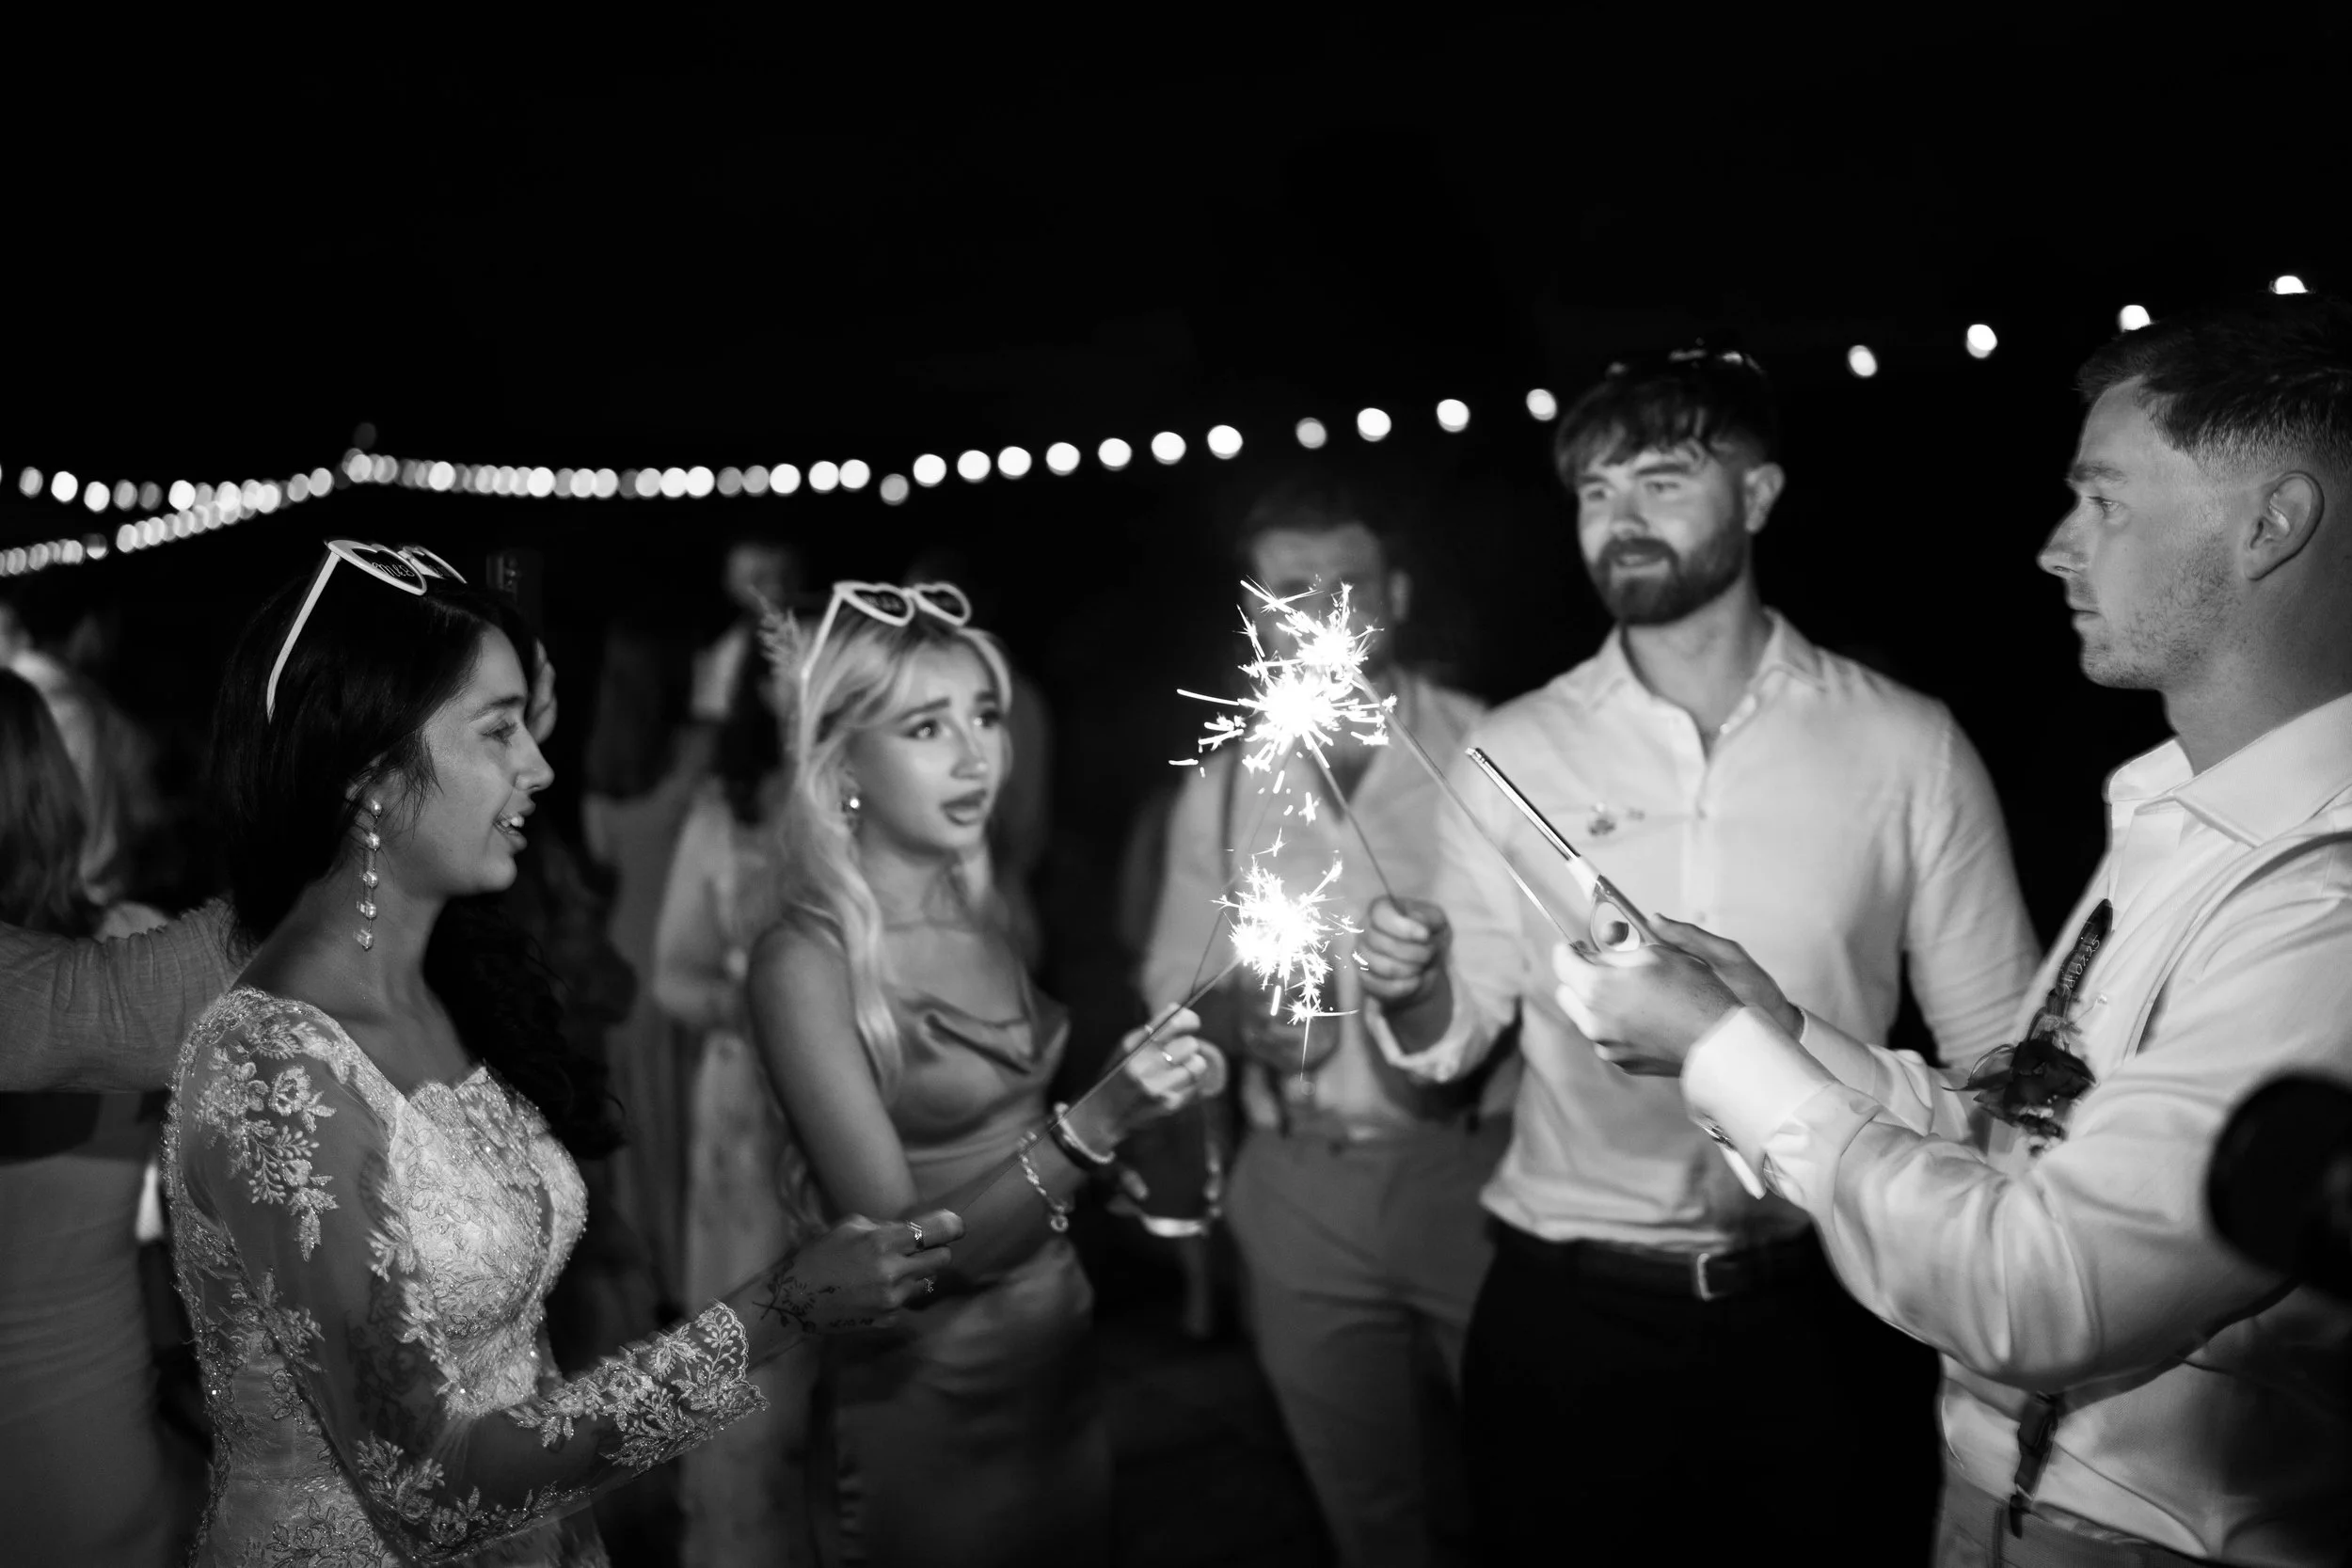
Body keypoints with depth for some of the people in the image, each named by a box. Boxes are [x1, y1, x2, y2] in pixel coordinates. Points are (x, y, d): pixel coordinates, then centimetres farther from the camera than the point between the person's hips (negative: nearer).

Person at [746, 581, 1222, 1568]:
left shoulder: (981, 918, 0)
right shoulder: (806, 960, -18)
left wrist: (1136, 1087, -5)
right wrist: (1093, 1126, -30)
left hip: (1062, 1375, 6)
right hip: (929, 1419, -6)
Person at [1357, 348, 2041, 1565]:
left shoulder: (1907, 745, -6)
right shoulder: (1510, 756, -3)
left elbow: (1998, 1049, -1)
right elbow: (1458, 1035, 2)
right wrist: (1416, 997, -19)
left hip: (1828, 1302, 0)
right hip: (1566, 1307, 1)